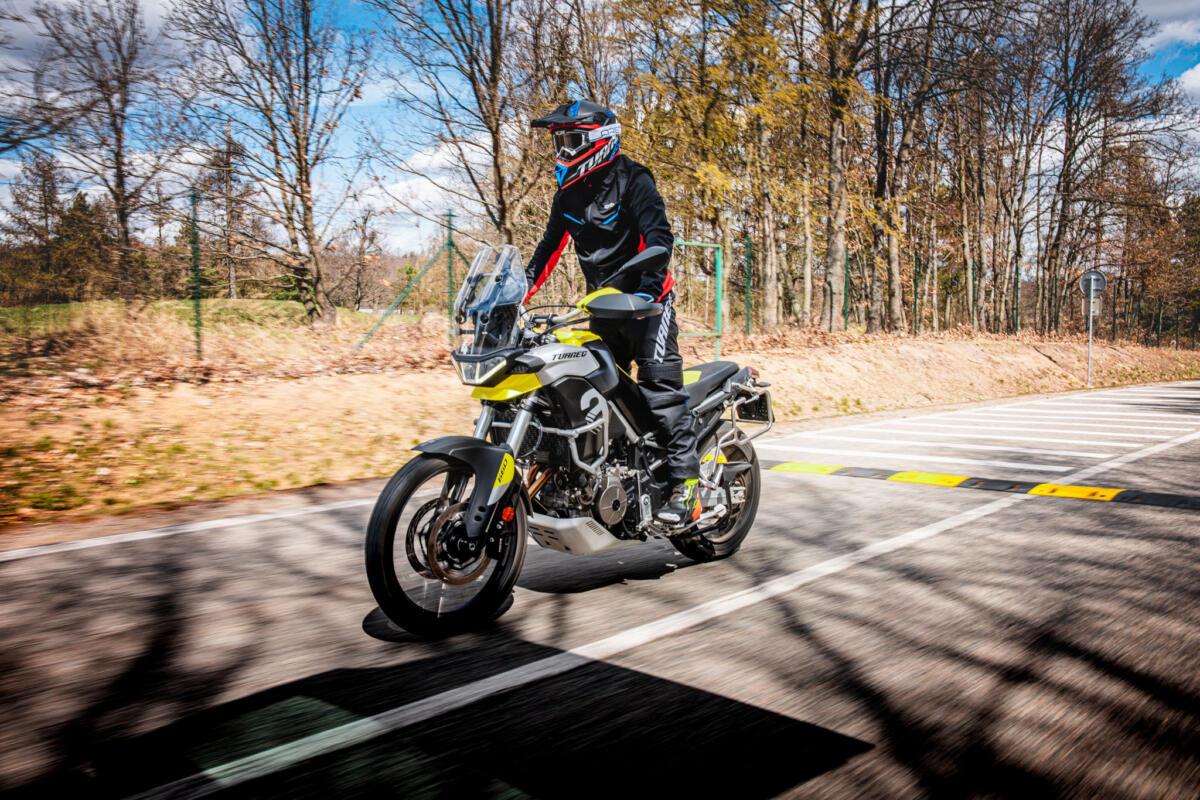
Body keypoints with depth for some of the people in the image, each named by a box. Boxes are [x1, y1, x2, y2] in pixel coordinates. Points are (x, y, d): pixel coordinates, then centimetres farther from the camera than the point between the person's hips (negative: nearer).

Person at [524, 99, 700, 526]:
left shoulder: (631, 179, -10)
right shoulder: (567, 195, 12)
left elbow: (659, 236, -21)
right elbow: (550, 247, 18)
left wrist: (648, 289, -36)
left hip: (646, 300, -7)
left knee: (660, 390, -14)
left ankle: (686, 484, -12)